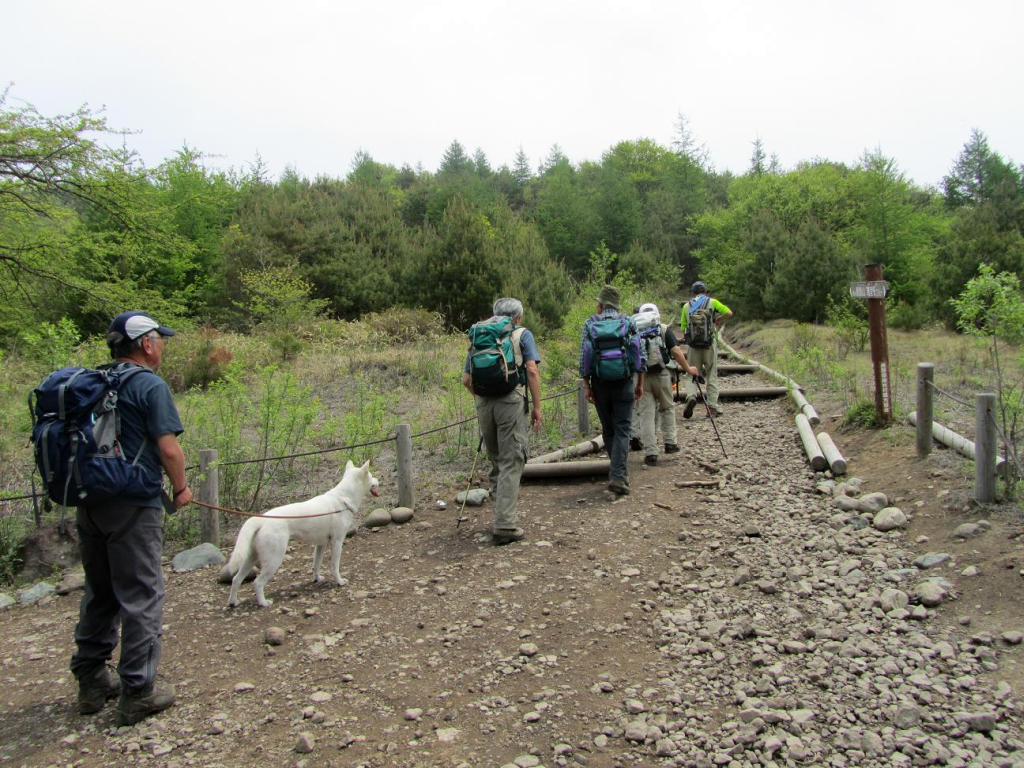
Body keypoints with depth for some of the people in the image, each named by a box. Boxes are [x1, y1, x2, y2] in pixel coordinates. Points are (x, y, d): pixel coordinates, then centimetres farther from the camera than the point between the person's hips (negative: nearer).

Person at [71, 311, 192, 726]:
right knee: (141, 597, 2)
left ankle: (91, 681, 29)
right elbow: (168, 447, -16)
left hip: (89, 502, 8)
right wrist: (180, 489, -1)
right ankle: (138, 692, 9)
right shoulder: (150, 385, -12)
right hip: (133, 505, -7)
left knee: (98, 593, 19)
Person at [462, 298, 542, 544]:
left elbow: (466, 379, 18)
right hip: (511, 401, -4)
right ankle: (505, 525, -7)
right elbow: (532, 371, -4)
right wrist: (536, 406, -1)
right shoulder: (522, 334, 9)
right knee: (511, 463, -3)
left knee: (496, 461, 17)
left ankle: (504, 513, 27)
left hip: (483, 404, 4)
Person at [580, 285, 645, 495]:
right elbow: (640, 355, 2)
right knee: (622, 429, -1)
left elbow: (584, 358, -3)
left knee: (608, 429, 14)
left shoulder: (590, 323, 3)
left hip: (600, 383, 1)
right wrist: (640, 383, 9)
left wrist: (586, 386, 0)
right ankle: (617, 476, -13)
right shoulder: (629, 322, 5)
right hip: (624, 383, -1)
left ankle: (620, 472, 26)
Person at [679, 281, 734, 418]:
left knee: (692, 374, 9)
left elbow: (683, 328, 7)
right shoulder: (712, 302, 3)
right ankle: (712, 405, 9)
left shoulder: (686, 306, 8)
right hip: (710, 344, -1)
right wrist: (717, 321, 14)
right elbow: (729, 313, 0)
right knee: (712, 375, 9)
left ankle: (691, 396, -18)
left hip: (693, 344, 1)